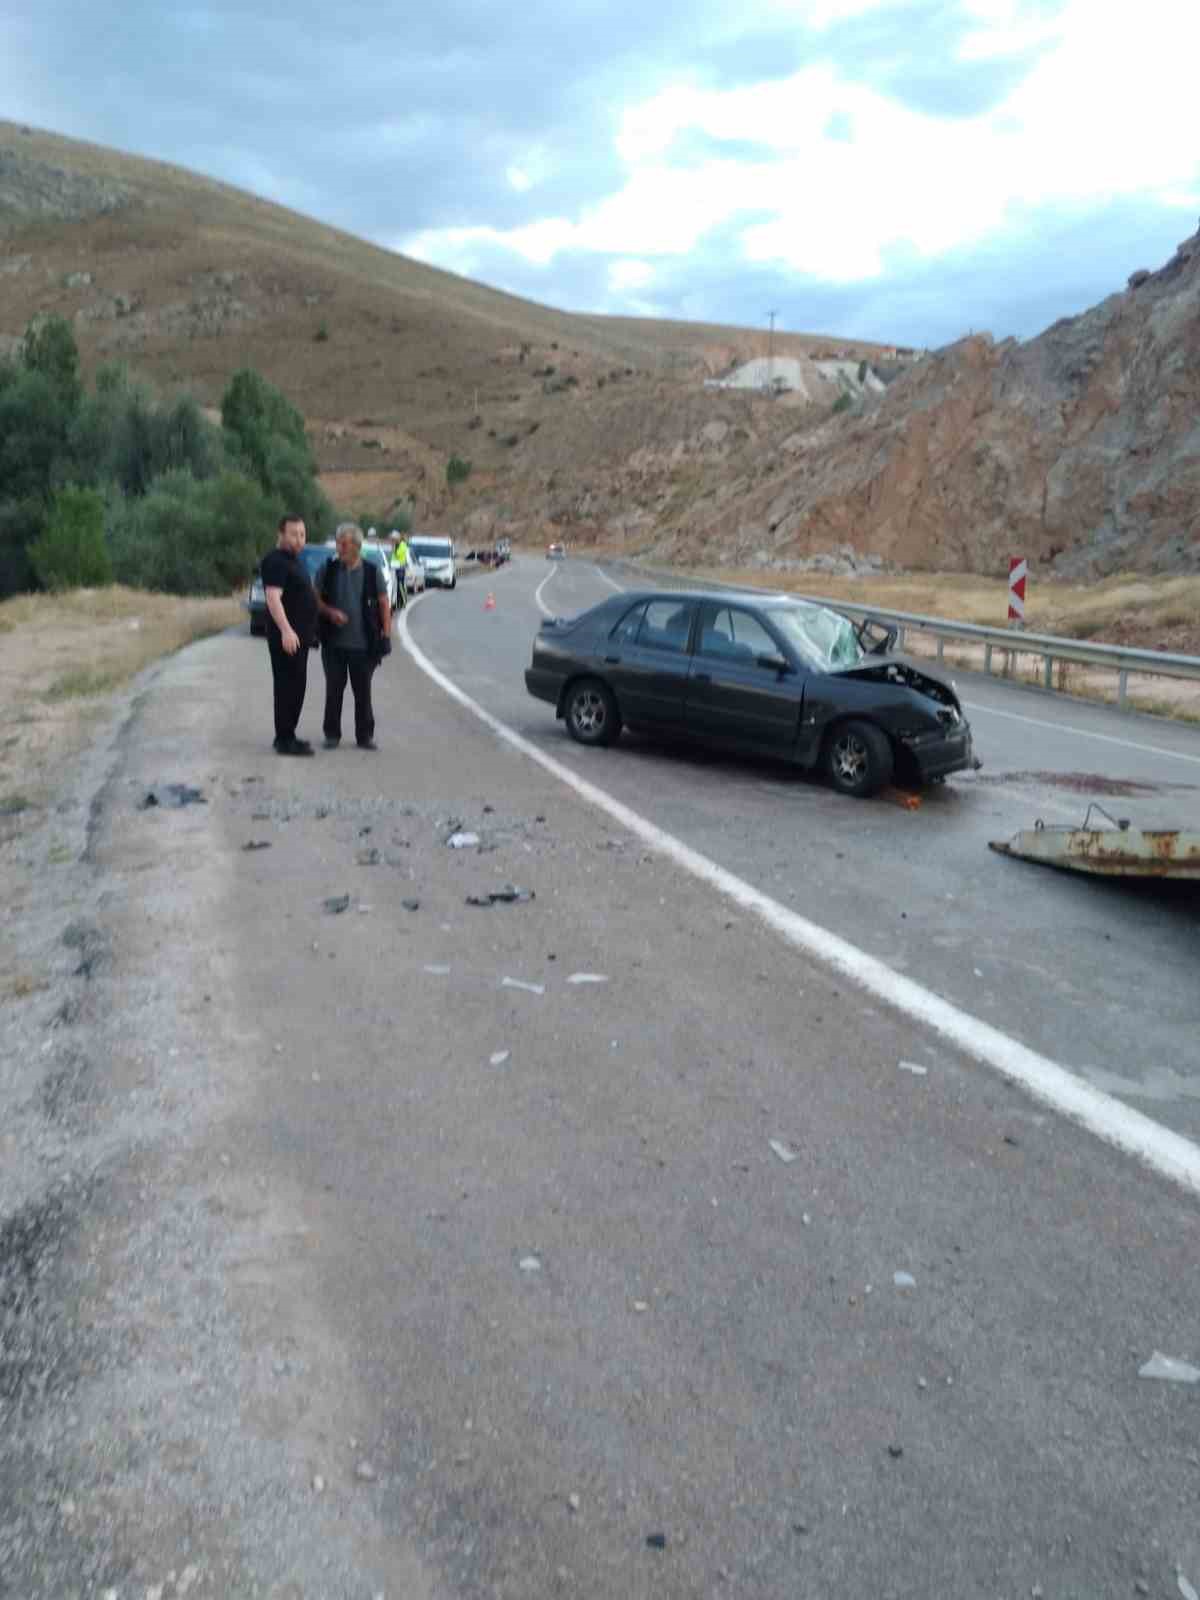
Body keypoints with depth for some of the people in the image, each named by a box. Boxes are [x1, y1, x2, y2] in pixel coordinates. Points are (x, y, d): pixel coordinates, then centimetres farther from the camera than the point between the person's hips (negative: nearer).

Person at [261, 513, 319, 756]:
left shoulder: (293, 561, 18)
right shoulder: (276, 561, -13)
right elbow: (273, 597, -24)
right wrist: (286, 630, -35)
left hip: (299, 636, 10)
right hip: (287, 636, -10)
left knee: (295, 687, 14)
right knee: (289, 686, -8)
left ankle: (286, 736, 22)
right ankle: (285, 740, -5)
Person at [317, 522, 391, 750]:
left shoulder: (372, 571, 2)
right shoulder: (328, 570, 4)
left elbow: (383, 603, 5)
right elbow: (316, 599, 8)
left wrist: (386, 634, -3)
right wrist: (330, 612, -12)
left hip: (363, 644, -1)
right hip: (333, 643, 1)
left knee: (363, 692, 6)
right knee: (334, 691, 6)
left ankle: (365, 736, 17)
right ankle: (332, 734, 17)